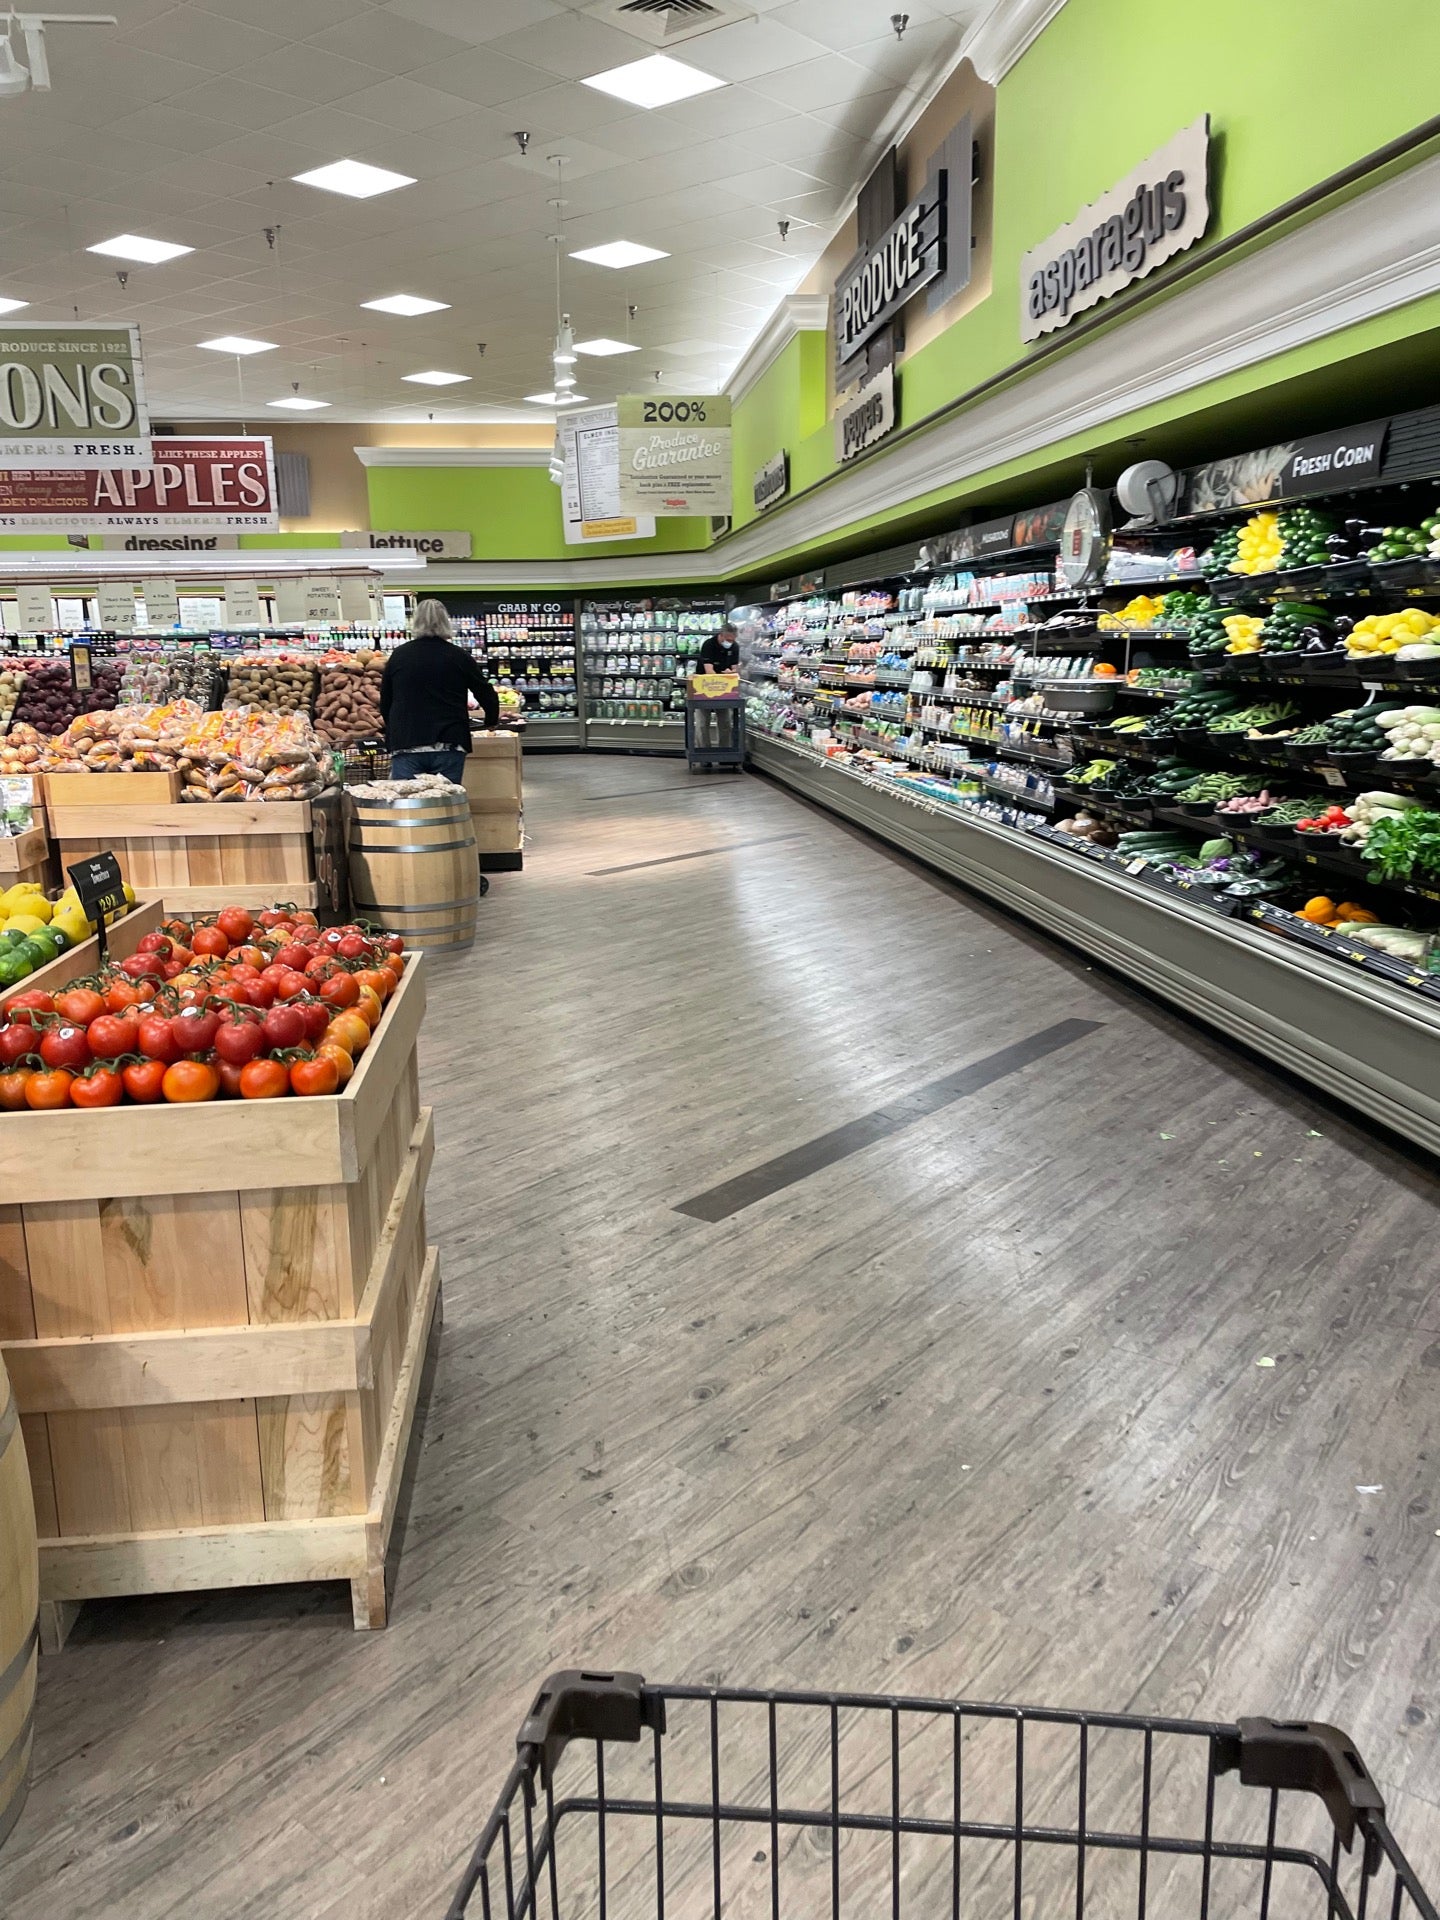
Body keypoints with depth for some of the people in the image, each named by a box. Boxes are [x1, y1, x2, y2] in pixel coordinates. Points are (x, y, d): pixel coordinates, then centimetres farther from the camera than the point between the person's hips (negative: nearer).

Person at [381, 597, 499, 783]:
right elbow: (486, 694, 9)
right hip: (448, 745, -1)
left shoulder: (398, 656, 9)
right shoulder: (458, 657, 4)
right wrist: (492, 721, 29)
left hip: (405, 745, 1)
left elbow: (384, 702, 16)